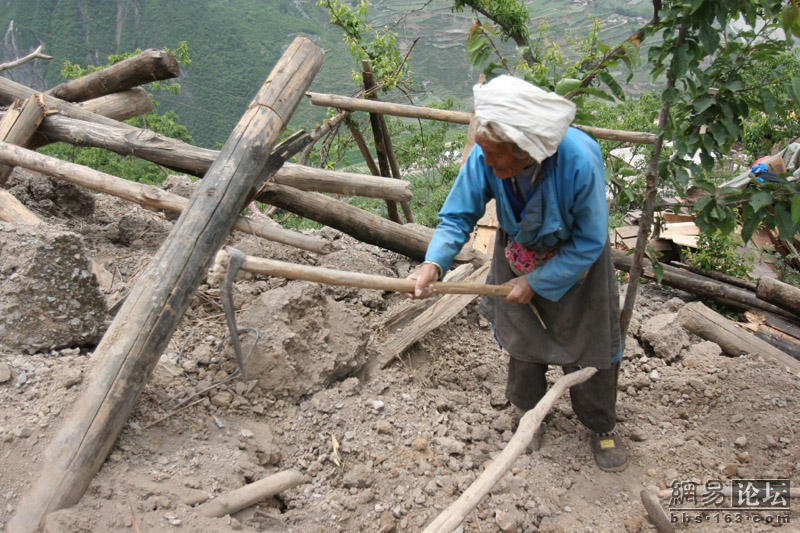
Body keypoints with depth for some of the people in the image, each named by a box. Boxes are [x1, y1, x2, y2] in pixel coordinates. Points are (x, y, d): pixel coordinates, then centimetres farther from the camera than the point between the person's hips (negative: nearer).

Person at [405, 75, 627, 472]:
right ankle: (531, 414, 43)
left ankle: (602, 427, 35)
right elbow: (458, 216, -20)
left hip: (574, 257, -2)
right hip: (518, 252, 3)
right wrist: (433, 263, -38)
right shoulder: (484, 158, -30)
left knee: (587, 339, 9)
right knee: (520, 335, 14)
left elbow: (589, 242, -25)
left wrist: (537, 282, -21)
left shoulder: (580, 161, -38)